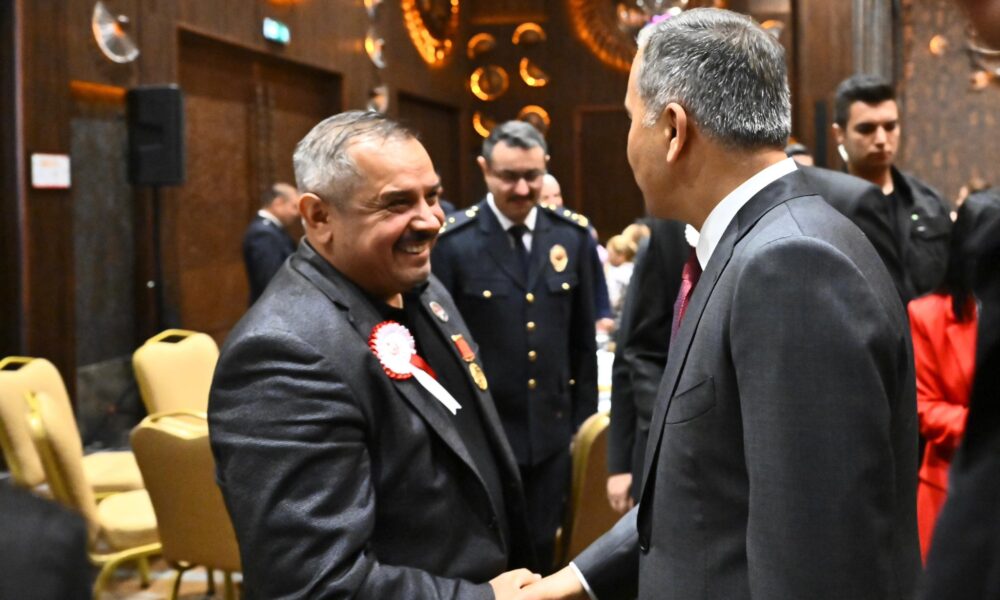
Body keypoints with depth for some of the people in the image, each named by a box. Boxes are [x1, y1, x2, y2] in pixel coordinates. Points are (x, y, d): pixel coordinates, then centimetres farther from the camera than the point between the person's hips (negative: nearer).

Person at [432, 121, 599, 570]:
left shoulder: (573, 235, 1)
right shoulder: (453, 242, -11)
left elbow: (583, 341, 8)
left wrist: (584, 421, 9)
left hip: (552, 432, 3)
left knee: (541, 555, 16)